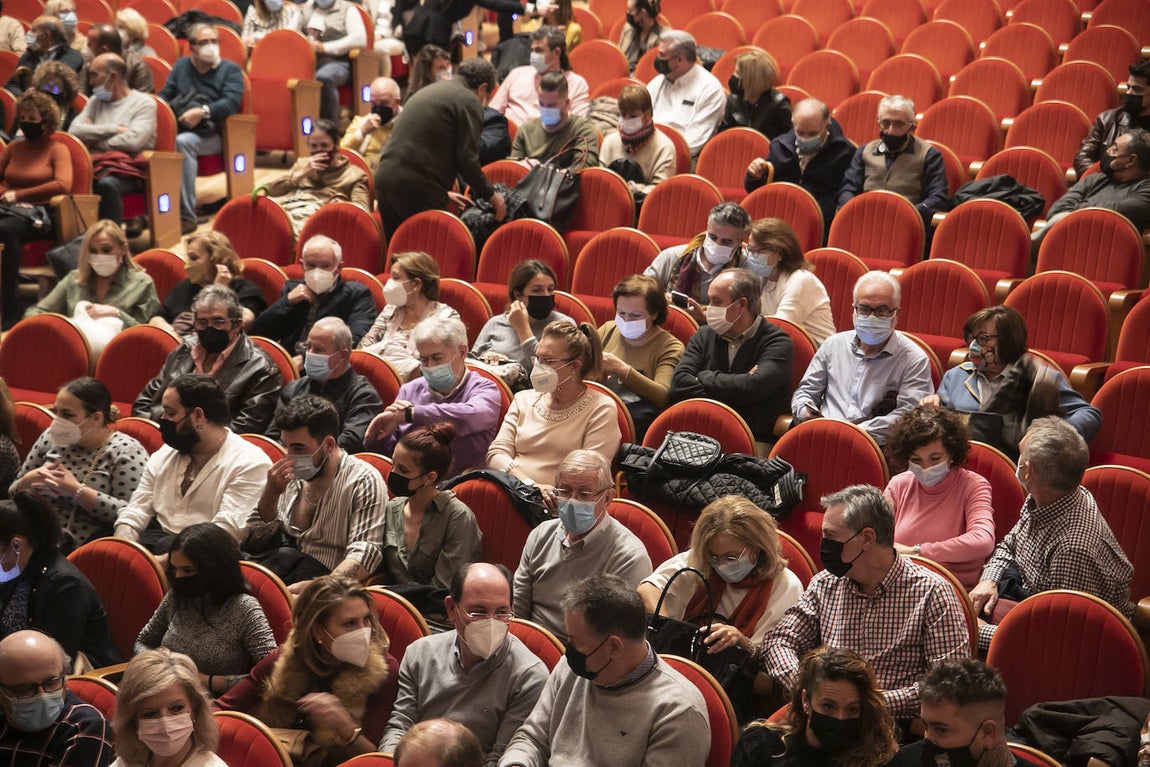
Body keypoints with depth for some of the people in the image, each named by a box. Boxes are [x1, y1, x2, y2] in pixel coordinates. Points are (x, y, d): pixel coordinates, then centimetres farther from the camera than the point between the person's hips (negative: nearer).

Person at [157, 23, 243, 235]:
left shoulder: (230, 69, 9)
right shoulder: (181, 65, 24)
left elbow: (231, 102, -7)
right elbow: (164, 95, 21)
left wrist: (203, 112, -22)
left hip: (210, 134, -4)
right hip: (177, 127, 4)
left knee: (183, 142, -37)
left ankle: (187, 216, -36)